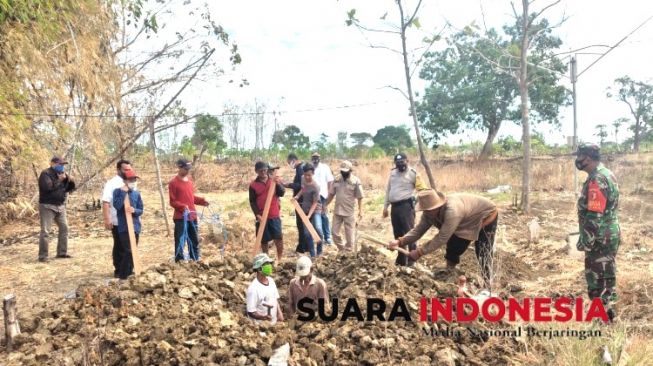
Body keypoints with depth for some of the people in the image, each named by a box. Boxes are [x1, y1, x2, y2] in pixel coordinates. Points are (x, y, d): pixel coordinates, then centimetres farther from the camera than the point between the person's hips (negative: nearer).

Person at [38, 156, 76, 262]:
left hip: (60, 206, 8)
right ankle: (42, 255, -5)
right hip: (47, 206, -8)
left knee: (64, 228, 9)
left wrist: (68, 178, -6)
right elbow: (48, 187, -25)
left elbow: (71, 187, 11)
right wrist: (60, 180, -16)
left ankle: (62, 252, 18)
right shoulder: (45, 173, -9)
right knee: (45, 231, -7)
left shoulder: (61, 173, 14)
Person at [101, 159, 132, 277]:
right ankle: (118, 270, 12)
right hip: (118, 222, -6)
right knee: (119, 246, 3)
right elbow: (105, 202, -17)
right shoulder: (112, 183, -8)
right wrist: (107, 220, -24)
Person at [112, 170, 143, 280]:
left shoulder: (137, 193, 9)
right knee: (128, 250, -11)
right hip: (124, 227, -5)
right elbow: (117, 206, -19)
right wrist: (123, 192, -16)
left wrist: (134, 210, -13)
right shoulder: (118, 191, -3)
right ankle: (123, 274, -2)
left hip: (135, 226, 5)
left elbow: (141, 210, 8)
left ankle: (129, 271, 23)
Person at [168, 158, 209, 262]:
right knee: (180, 242, -5)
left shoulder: (190, 180, 12)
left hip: (192, 216, 7)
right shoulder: (173, 183, -9)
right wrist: (183, 207, -26)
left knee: (195, 241, 15)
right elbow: (172, 202, -11)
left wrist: (202, 201, 8)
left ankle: (195, 261, 26)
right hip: (180, 217, -7)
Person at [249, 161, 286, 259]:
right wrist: (257, 215, -12)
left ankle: (280, 259, 9)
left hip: (274, 215, 1)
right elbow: (252, 202, -1)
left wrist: (278, 184, -21)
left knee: (279, 238, -5)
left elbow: (282, 193, -4)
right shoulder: (253, 185, -1)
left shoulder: (275, 180, 5)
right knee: (263, 240, 7)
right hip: (261, 216, 0)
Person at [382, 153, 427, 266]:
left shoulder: (413, 173, -5)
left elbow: (422, 190, -8)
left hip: (406, 206, -7)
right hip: (394, 207, 7)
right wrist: (385, 206, 17)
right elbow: (388, 190, 19)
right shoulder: (393, 173, 14)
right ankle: (401, 259, 23)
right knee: (398, 234, 13)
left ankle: (412, 260, -5)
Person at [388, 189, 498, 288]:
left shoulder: (452, 210, -44)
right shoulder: (430, 211, -17)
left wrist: (419, 252, -38)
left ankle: (487, 288, 0)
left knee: (483, 256, -9)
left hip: (486, 215, -8)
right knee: (453, 248, 6)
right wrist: (400, 241, -33)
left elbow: (442, 237, -41)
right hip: (468, 221, 8)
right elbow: (418, 230, -17)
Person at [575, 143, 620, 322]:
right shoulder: (607, 174, 10)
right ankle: (607, 310, 30)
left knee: (597, 277, 1)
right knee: (606, 274, 19)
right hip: (610, 235, 10)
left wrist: (585, 242, -20)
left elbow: (594, 217, -26)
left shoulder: (596, 181, -24)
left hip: (600, 239, -10)